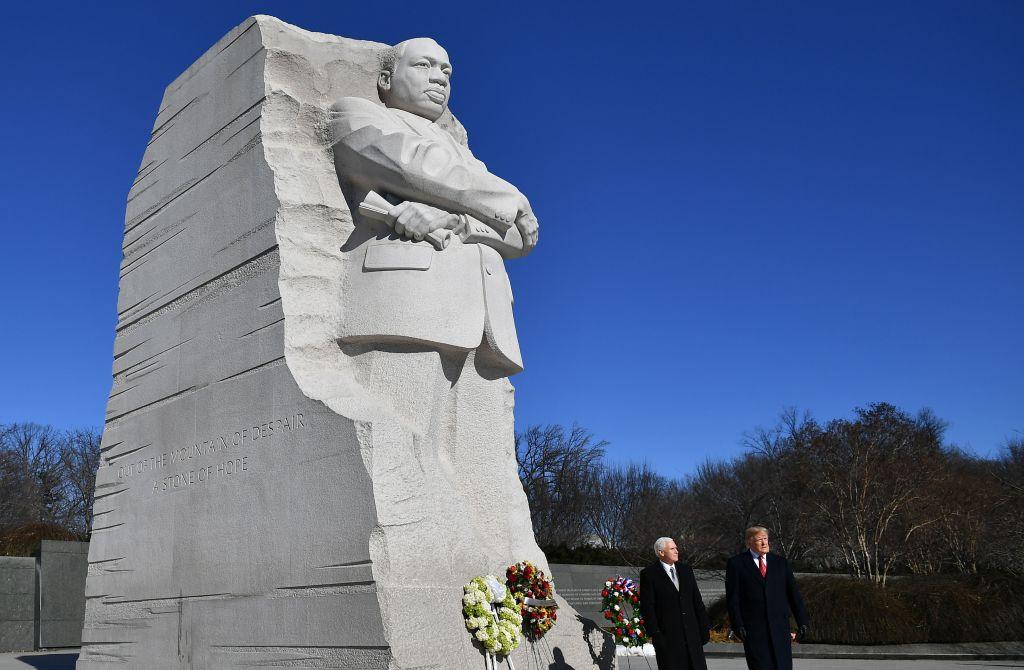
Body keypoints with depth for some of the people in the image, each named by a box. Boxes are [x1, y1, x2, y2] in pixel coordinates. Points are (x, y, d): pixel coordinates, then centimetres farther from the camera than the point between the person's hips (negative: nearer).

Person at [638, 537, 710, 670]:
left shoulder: (686, 570, 13)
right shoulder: (649, 574, -3)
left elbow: (697, 601, 15)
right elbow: (647, 607, -6)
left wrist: (705, 626, 10)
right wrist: (654, 633, -13)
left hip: (691, 632, 5)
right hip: (667, 635, -5)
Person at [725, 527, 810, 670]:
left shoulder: (780, 562, 12)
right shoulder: (736, 564, 3)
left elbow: (794, 594, 12)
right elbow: (732, 599, 0)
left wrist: (803, 623, 7)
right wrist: (738, 626, -9)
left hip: (780, 628, 3)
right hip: (753, 629, -3)